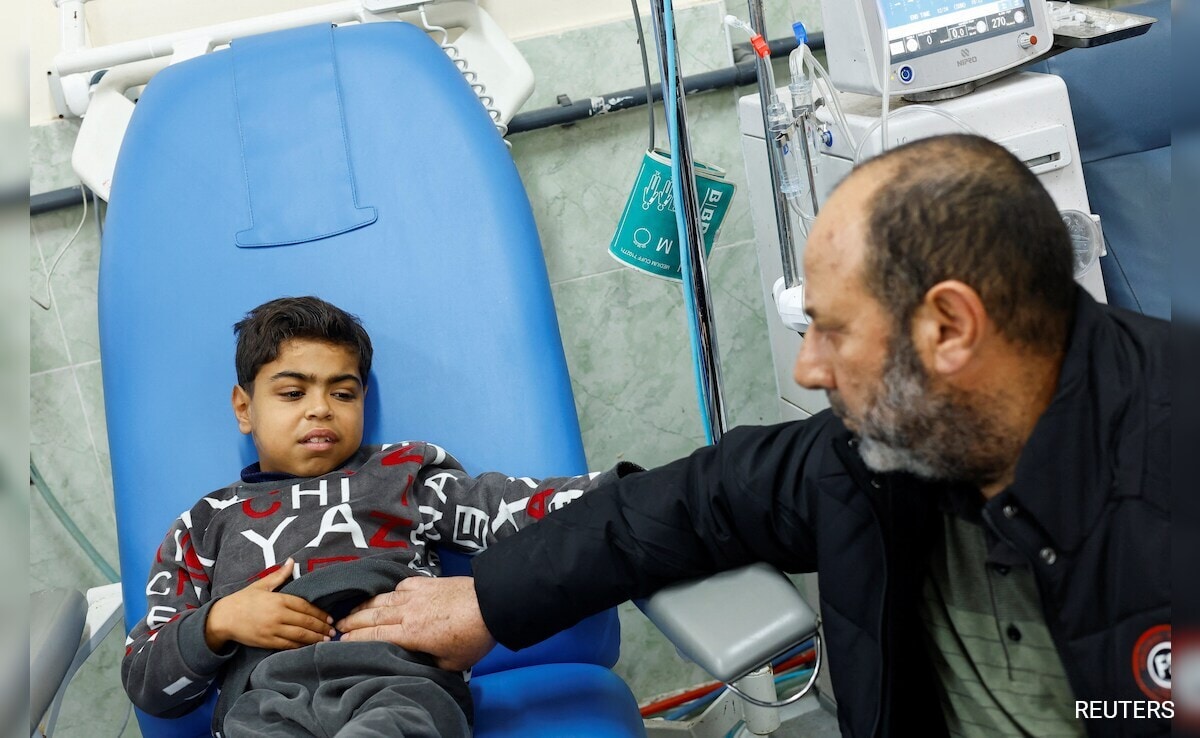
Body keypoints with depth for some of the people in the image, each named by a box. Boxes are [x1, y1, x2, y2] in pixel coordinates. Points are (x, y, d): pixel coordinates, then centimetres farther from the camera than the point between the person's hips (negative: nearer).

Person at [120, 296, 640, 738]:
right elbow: (144, 684, 21)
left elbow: (516, 508, 6)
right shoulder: (206, 526, 24)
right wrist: (217, 623, 1)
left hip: (399, 684, 0)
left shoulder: (402, 473, 22)